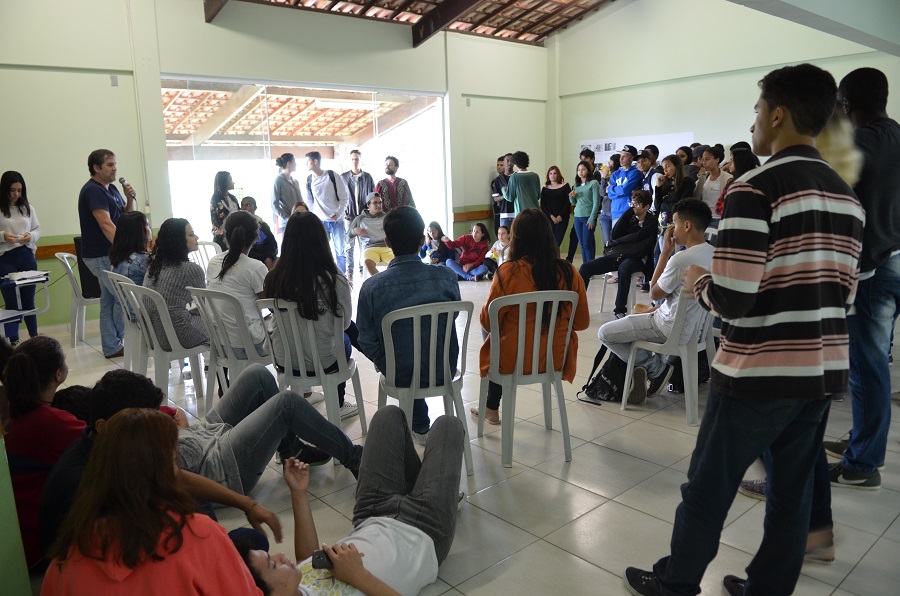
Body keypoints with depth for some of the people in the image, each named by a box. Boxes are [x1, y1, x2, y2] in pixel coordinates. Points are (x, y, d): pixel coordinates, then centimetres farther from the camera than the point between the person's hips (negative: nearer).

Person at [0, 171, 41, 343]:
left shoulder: (28, 208, 7)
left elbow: (38, 229, 10)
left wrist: (31, 236, -9)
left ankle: (34, 335, 24)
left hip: (26, 256, 3)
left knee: (29, 299, 11)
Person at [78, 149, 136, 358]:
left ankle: (112, 347, 16)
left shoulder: (111, 188, 12)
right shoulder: (93, 191, -15)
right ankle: (116, 344, 6)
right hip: (101, 256, -9)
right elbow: (106, 224, -24)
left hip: (110, 254, 9)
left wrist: (130, 199, -2)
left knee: (109, 300, 10)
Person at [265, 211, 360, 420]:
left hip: (283, 360, 3)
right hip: (320, 363, -3)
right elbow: (344, 323, -5)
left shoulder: (273, 279, -14)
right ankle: (338, 406, 43)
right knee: (344, 339, 30)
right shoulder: (334, 281, -23)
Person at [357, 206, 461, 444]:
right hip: (444, 371, 1)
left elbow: (368, 344, -12)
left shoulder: (372, 287, -20)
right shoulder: (447, 277, -17)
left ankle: (420, 426, 45)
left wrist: (386, 364, 9)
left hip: (400, 375, -1)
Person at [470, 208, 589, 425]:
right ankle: (492, 408, 45)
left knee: (495, 336, 30)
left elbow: (488, 322, -10)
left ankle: (492, 410, 45)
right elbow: (582, 322, 1)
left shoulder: (508, 272, -19)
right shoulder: (568, 272, -10)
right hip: (556, 359, 3)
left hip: (514, 361, -2)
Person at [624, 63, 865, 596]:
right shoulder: (848, 196, 8)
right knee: (793, 494, 17)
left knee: (708, 489, 9)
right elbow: (843, 296, 13)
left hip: (759, 372, -7)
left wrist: (698, 280, -2)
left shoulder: (757, 187, -16)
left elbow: (732, 300, -22)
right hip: (824, 371, 7)